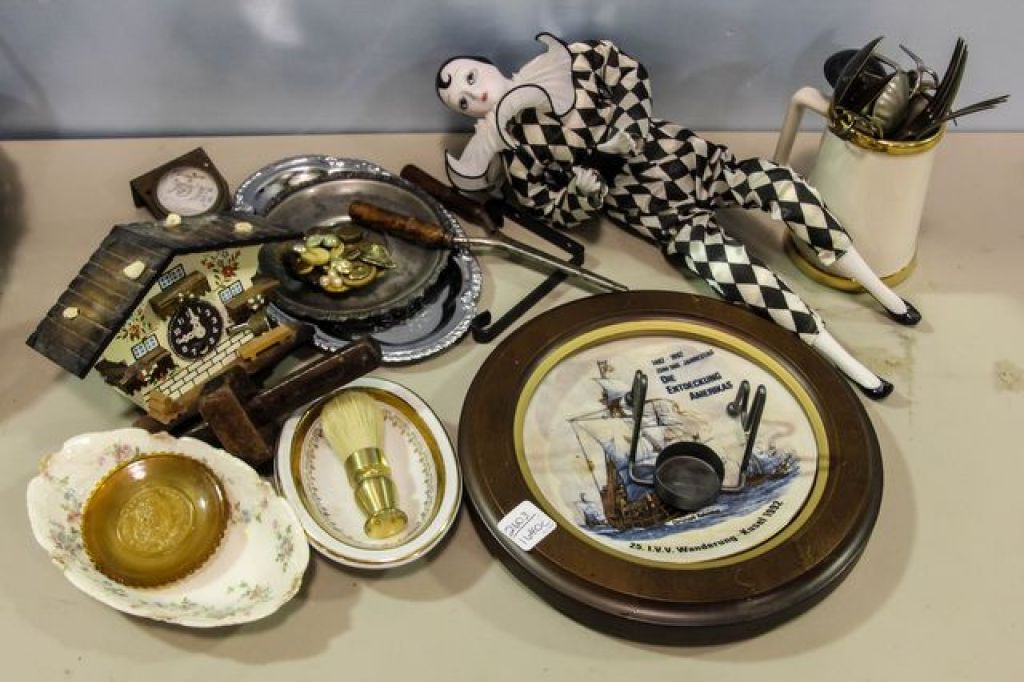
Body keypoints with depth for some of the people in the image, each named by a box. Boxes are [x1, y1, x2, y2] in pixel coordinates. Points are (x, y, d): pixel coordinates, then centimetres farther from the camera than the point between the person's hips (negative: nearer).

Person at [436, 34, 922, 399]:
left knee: (776, 180, -19)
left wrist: (630, 124, -7)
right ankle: (840, 358, -22)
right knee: (717, 257, -27)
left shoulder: (567, 62, 1)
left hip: (672, 153, 3)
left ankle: (880, 290, -3)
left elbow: (631, 72, 10)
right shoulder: (511, 148, -1)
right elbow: (554, 211, 0)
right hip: (638, 200, -2)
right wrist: (582, 191, -21)